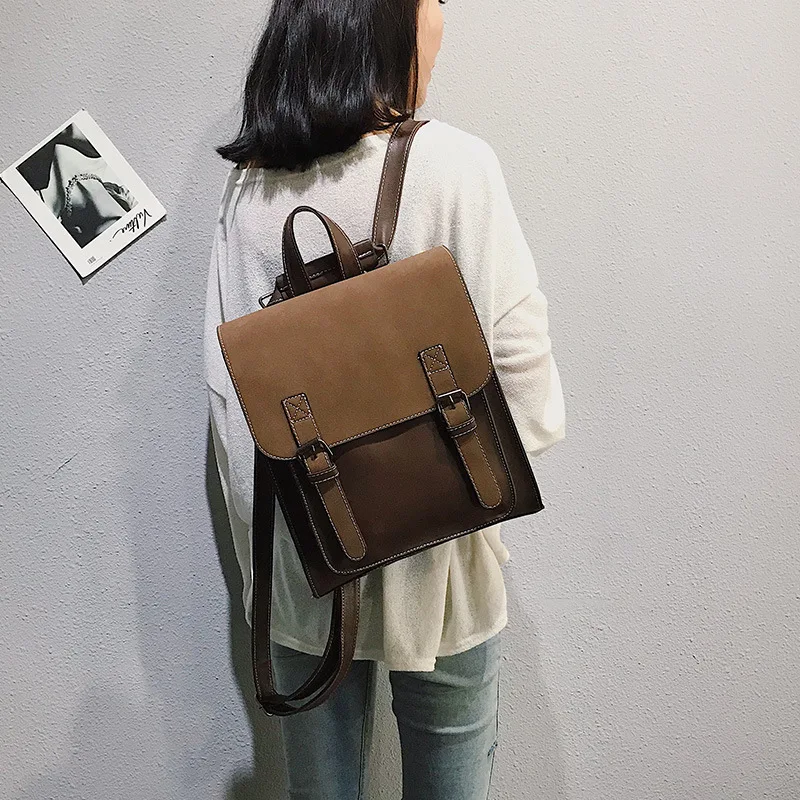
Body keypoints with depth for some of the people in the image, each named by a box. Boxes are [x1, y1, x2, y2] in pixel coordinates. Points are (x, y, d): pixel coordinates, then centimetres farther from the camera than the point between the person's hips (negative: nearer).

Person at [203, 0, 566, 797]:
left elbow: (226, 384, 0)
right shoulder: (449, 164, -15)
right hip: (427, 553, -4)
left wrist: (259, 537, 9)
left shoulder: (247, 180, -2)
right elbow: (521, 373, -18)